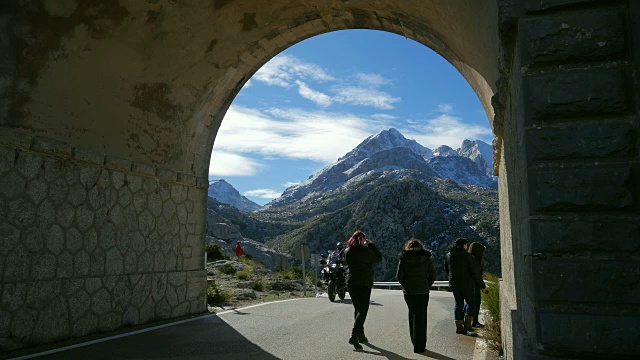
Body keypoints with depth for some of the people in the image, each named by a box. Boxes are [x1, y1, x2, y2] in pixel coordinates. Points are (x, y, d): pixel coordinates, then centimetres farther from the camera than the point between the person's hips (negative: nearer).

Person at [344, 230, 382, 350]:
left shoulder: (347, 252, 0)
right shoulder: (366, 251, -13)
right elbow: (379, 258, 0)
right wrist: (371, 244, 6)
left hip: (351, 284, 5)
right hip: (364, 284, -5)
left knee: (357, 309, 18)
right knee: (362, 311, -2)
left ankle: (361, 334, 25)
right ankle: (354, 336, -15)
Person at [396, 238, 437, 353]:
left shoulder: (404, 257, 1)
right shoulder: (427, 257, 2)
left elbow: (399, 275, -4)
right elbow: (432, 275, -1)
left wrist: (405, 285, 10)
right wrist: (427, 286, 8)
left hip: (408, 291, 0)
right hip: (423, 291, 0)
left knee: (412, 314, 16)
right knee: (421, 317, 6)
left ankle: (415, 342, 21)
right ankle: (420, 346, 8)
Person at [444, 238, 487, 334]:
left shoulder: (449, 255, 3)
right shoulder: (467, 256, -12)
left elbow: (446, 269, 14)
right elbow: (475, 272, -10)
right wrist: (482, 286, -5)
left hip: (454, 283, 4)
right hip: (466, 284, -4)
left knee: (458, 304, 11)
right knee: (470, 302, 13)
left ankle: (459, 326, 7)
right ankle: (467, 323, 4)